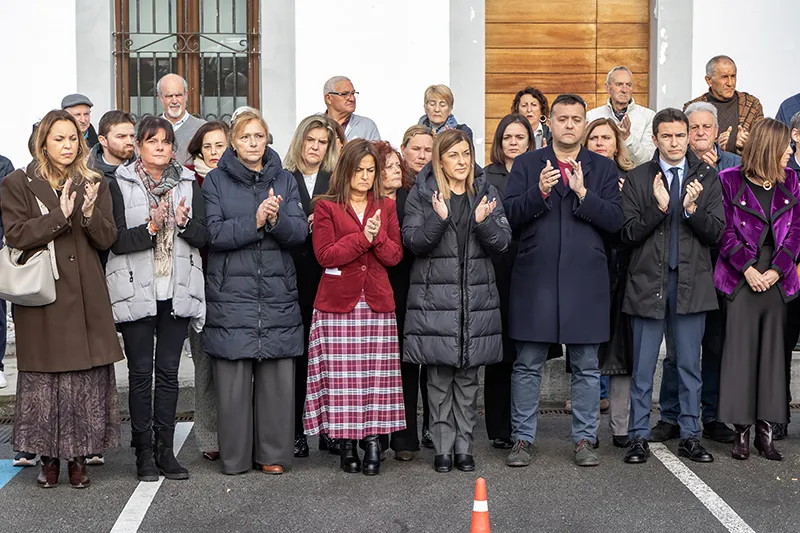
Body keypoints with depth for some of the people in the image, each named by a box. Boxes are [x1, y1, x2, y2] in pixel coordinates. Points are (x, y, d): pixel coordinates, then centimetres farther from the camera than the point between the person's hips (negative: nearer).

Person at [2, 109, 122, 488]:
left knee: (88, 378, 1)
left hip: (86, 297, 2)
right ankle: (49, 457, 14)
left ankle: (78, 456, 12)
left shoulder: (93, 184, 12)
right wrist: (60, 215, -16)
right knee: (43, 378, 1)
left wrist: (89, 213, -14)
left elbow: (107, 238, 6)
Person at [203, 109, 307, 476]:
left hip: (277, 294, 2)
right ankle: (234, 456, 8)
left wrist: (277, 219, -18)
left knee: (277, 377, 1)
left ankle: (273, 454, 12)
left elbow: (300, 232, 2)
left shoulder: (284, 181, 13)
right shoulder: (216, 181, 5)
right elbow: (214, 233, -7)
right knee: (233, 378, -3)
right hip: (232, 293, -2)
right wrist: (255, 222, -18)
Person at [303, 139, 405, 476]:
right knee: (341, 376, -3)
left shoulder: (386, 207, 15)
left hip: (377, 303, 3)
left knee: (376, 374, -2)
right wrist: (362, 237, -12)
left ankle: (373, 441, 4)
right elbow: (325, 255, -6)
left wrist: (378, 236, -11)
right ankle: (347, 445, 6)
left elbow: (395, 256, 7)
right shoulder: (326, 207, 4)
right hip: (338, 303, -2)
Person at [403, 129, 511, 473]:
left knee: (468, 378, 6)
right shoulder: (422, 194, 3)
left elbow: (503, 242, 4)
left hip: (476, 298, 2)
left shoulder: (485, 192, 10)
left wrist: (483, 222, -15)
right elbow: (412, 241, -6)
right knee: (439, 377, 0)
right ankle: (443, 447, 8)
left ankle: (464, 446, 14)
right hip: (434, 297, -2)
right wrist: (438, 219, -21)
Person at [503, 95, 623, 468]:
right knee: (528, 365, 5)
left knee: (586, 366, 6)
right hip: (535, 279, -1)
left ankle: (584, 439, 16)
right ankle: (522, 439, 14)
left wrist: (583, 193, -14)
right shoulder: (526, 164, 8)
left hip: (586, 281, 1)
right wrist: (540, 192, -18)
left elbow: (614, 220, -2)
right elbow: (511, 216, -3)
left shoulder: (603, 168, 10)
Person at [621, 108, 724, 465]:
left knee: (690, 365, 9)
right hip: (648, 282, -1)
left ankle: (689, 436, 18)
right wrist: (659, 207, -18)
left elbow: (716, 232, 0)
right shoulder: (638, 179, 2)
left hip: (691, 282, 1)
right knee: (643, 367, 4)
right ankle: (639, 437, 13)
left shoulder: (707, 177, 6)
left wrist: (692, 208, -17)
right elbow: (629, 234, -4)